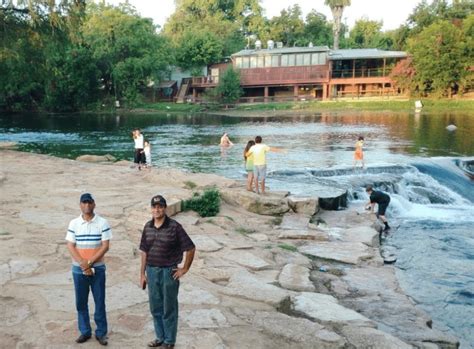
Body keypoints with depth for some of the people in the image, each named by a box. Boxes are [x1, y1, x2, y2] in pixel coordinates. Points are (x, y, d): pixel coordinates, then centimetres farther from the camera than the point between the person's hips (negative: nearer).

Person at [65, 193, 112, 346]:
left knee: (100, 301, 4)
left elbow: (105, 246, -9)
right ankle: (85, 331, 24)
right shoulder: (74, 223, -1)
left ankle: (101, 332, 16)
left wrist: (90, 262, -15)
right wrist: (83, 265, -14)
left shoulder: (103, 223, -6)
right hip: (78, 269, 2)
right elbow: (70, 246, -5)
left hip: (98, 268, -2)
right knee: (81, 302, 10)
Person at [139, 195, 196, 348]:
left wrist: (185, 269, -7)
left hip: (169, 272, -5)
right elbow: (144, 251, 10)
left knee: (169, 309, 7)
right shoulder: (148, 226, 4)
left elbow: (190, 248, -10)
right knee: (155, 308, 15)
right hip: (152, 271, 5)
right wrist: (142, 273, 9)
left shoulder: (174, 227, -13)